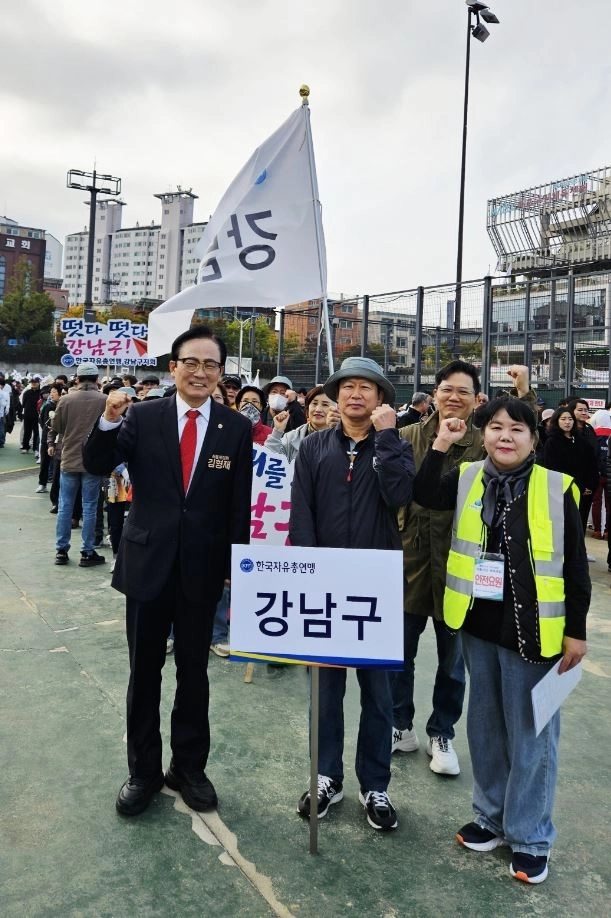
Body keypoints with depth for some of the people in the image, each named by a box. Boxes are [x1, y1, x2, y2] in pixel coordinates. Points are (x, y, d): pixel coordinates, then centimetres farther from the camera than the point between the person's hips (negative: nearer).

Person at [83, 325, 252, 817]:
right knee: (145, 672, 12)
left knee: (194, 671, 14)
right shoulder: (142, 416, -4)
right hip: (147, 561, 0)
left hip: (203, 567, 0)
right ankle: (143, 771, 30)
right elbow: (97, 466, -11)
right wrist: (109, 422, -28)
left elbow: (240, 504, -2)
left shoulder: (236, 428, -3)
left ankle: (190, 767, 32)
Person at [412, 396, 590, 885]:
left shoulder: (557, 488, -8)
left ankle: (530, 835, 25)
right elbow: (424, 496, -12)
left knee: (530, 732, 8)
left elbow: (575, 566, -5)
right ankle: (491, 815, 36)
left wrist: (576, 630, -5)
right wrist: (441, 445, -12)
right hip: (479, 624, 4)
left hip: (532, 628, -3)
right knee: (485, 725, 17)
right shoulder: (467, 478, 2)